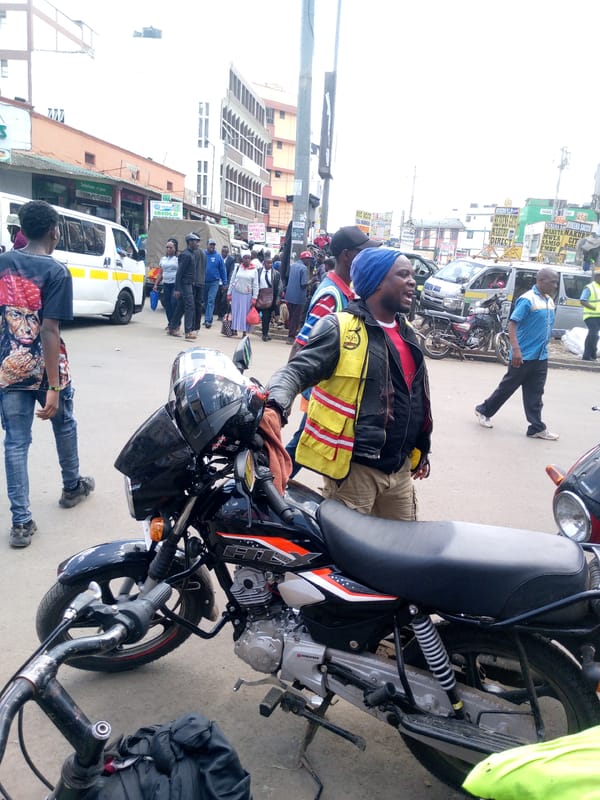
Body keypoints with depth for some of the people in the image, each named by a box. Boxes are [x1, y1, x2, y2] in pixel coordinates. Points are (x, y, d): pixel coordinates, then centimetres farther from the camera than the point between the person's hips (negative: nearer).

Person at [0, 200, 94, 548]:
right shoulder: (57, 272, -14)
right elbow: (50, 330, -20)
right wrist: (53, 387, -20)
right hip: (45, 367, -3)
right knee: (64, 427, 21)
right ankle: (72, 487, 41)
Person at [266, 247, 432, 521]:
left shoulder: (407, 333, 13)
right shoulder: (340, 327, -11)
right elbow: (296, 371, -18)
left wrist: (422, 450, 24)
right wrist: (276, 405, -38)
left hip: (400, 468, 8)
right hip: (355, 467, -7)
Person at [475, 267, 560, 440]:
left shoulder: (550, 301, 11)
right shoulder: (528, 299, -14)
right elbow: (512, 323, -20)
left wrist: (544, 348, 21)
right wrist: (515, 349, -27)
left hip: (541, 357, 7)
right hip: (523, 356, -7)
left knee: (535, 393, 9)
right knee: (507, 387, 5)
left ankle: (537, 428, 13)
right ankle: (484, 411, 23)